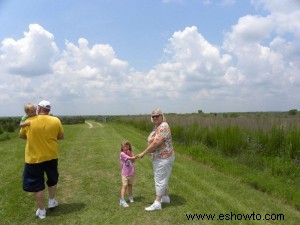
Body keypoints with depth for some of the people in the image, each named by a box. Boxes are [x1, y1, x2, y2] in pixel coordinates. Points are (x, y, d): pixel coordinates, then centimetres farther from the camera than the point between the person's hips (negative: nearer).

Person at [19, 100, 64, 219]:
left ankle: (41, 211, 20)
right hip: (51, 157, 2)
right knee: (53, 179, 25)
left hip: (34, 158, -2)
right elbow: (61, 137, 3)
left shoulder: (29, 121, -11)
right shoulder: (56, 121, -9)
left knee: (37, 185, 11)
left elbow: (21, 136, 6)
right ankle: (52, 201, 39)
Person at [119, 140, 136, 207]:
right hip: (125, 173, -5)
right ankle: (122, 200, -9)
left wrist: (130, 153, -14)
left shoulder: (130, 153, 7)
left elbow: (133, 161, -6)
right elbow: (129, 158, -24)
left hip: (131, 173, 5)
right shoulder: (122, 153, -12)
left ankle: (130, 197, 34)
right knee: (124, 186, -10)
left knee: (130, 185, 18)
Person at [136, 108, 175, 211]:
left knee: (160, 179, -3)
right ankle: (165, 197, 35)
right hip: (159, 157, 10)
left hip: (163, 158, -10)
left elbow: (156, 144, -27)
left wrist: (143, 153, -22)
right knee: (162, 178, 20)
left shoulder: (163, 127, -21)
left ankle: (157, 204, 6)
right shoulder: (157, 126, 9)